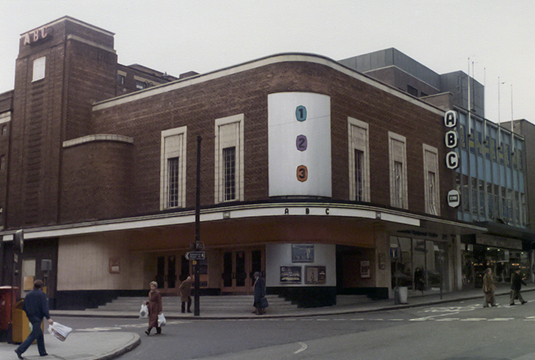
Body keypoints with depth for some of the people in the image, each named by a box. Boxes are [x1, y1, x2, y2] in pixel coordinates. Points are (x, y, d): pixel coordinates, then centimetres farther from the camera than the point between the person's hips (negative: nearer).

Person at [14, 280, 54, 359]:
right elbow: (45, 307, -17)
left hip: (31, 317, 8)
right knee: (33, 335, -7)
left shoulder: (28, 295, 11)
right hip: (37, 318, -8)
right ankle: (20, 350, -17)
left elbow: (24, 308, 13)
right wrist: (48, 318, -21)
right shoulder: (42, 295, -9)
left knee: (40, 334, 16)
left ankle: (42, 352, 20)